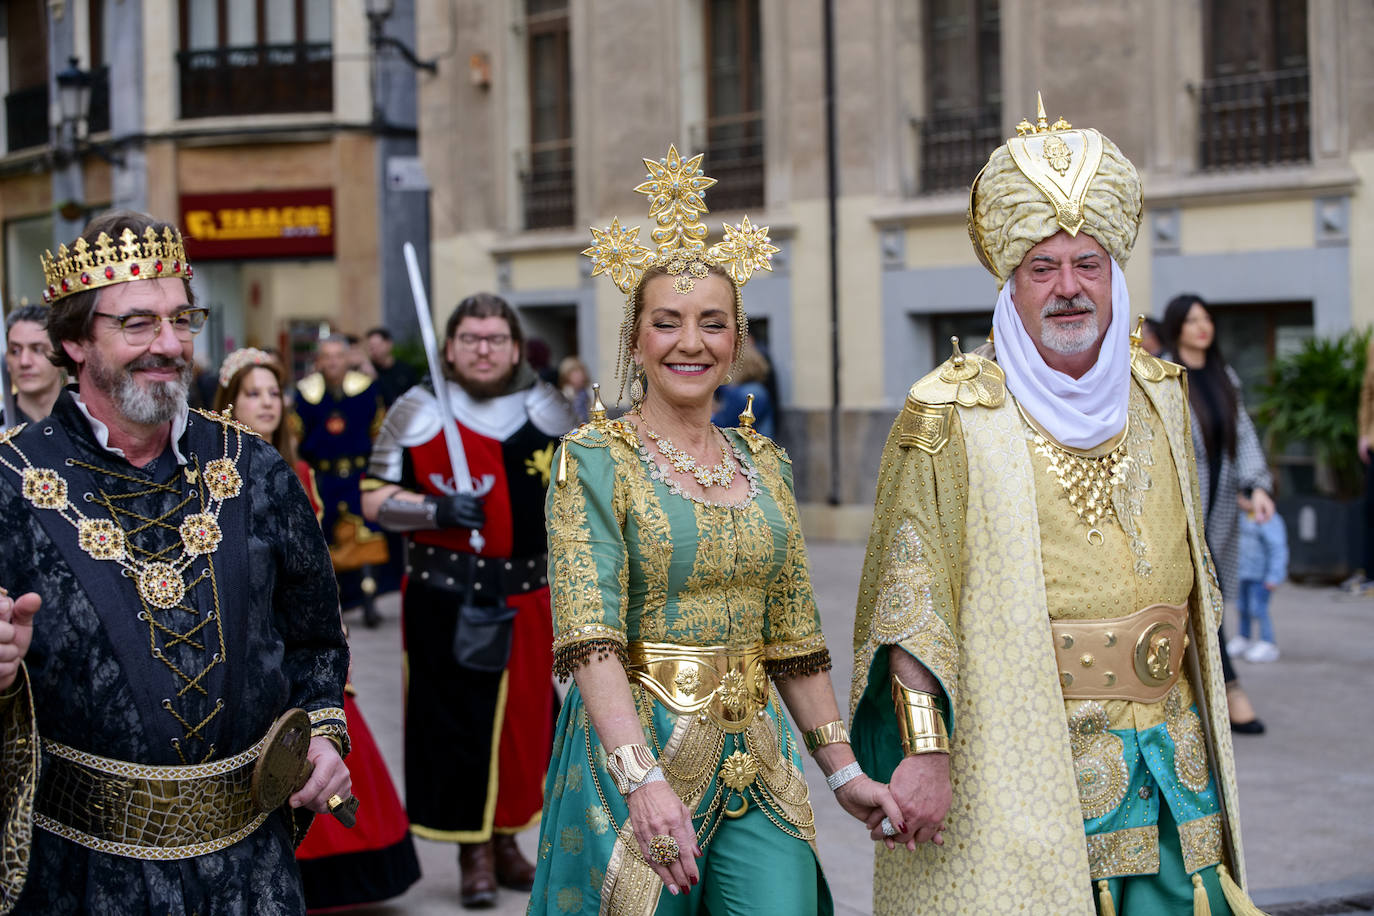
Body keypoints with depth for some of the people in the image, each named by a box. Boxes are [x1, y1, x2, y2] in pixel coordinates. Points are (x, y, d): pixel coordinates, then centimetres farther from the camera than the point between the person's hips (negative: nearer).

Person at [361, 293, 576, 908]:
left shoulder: (545, 410, 7)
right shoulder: (418, 412, -2)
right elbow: (375, 498, -2)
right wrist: (436, 511, -19)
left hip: (527, 597, 3)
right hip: (445, 597, -3)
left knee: (524, 718, 7)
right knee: (455, 721, -3)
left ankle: (506, 838, 23)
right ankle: (473, 853, 7)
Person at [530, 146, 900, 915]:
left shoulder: (764, 465, 11)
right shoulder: (595, 461, -6)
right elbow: (589, 637, -17)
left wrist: (844, 771, 11)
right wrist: (644, 778, -29)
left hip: (755, 764, 4)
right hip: (639, 749, -4)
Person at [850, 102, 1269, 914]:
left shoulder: (1159, 397, 10)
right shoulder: (951, 415, -7)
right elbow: (908, 598, -11)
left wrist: (1203, 718, 20)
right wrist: (922, 748, -18)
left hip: (1165, 751, 5)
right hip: (1018, 763, -5)